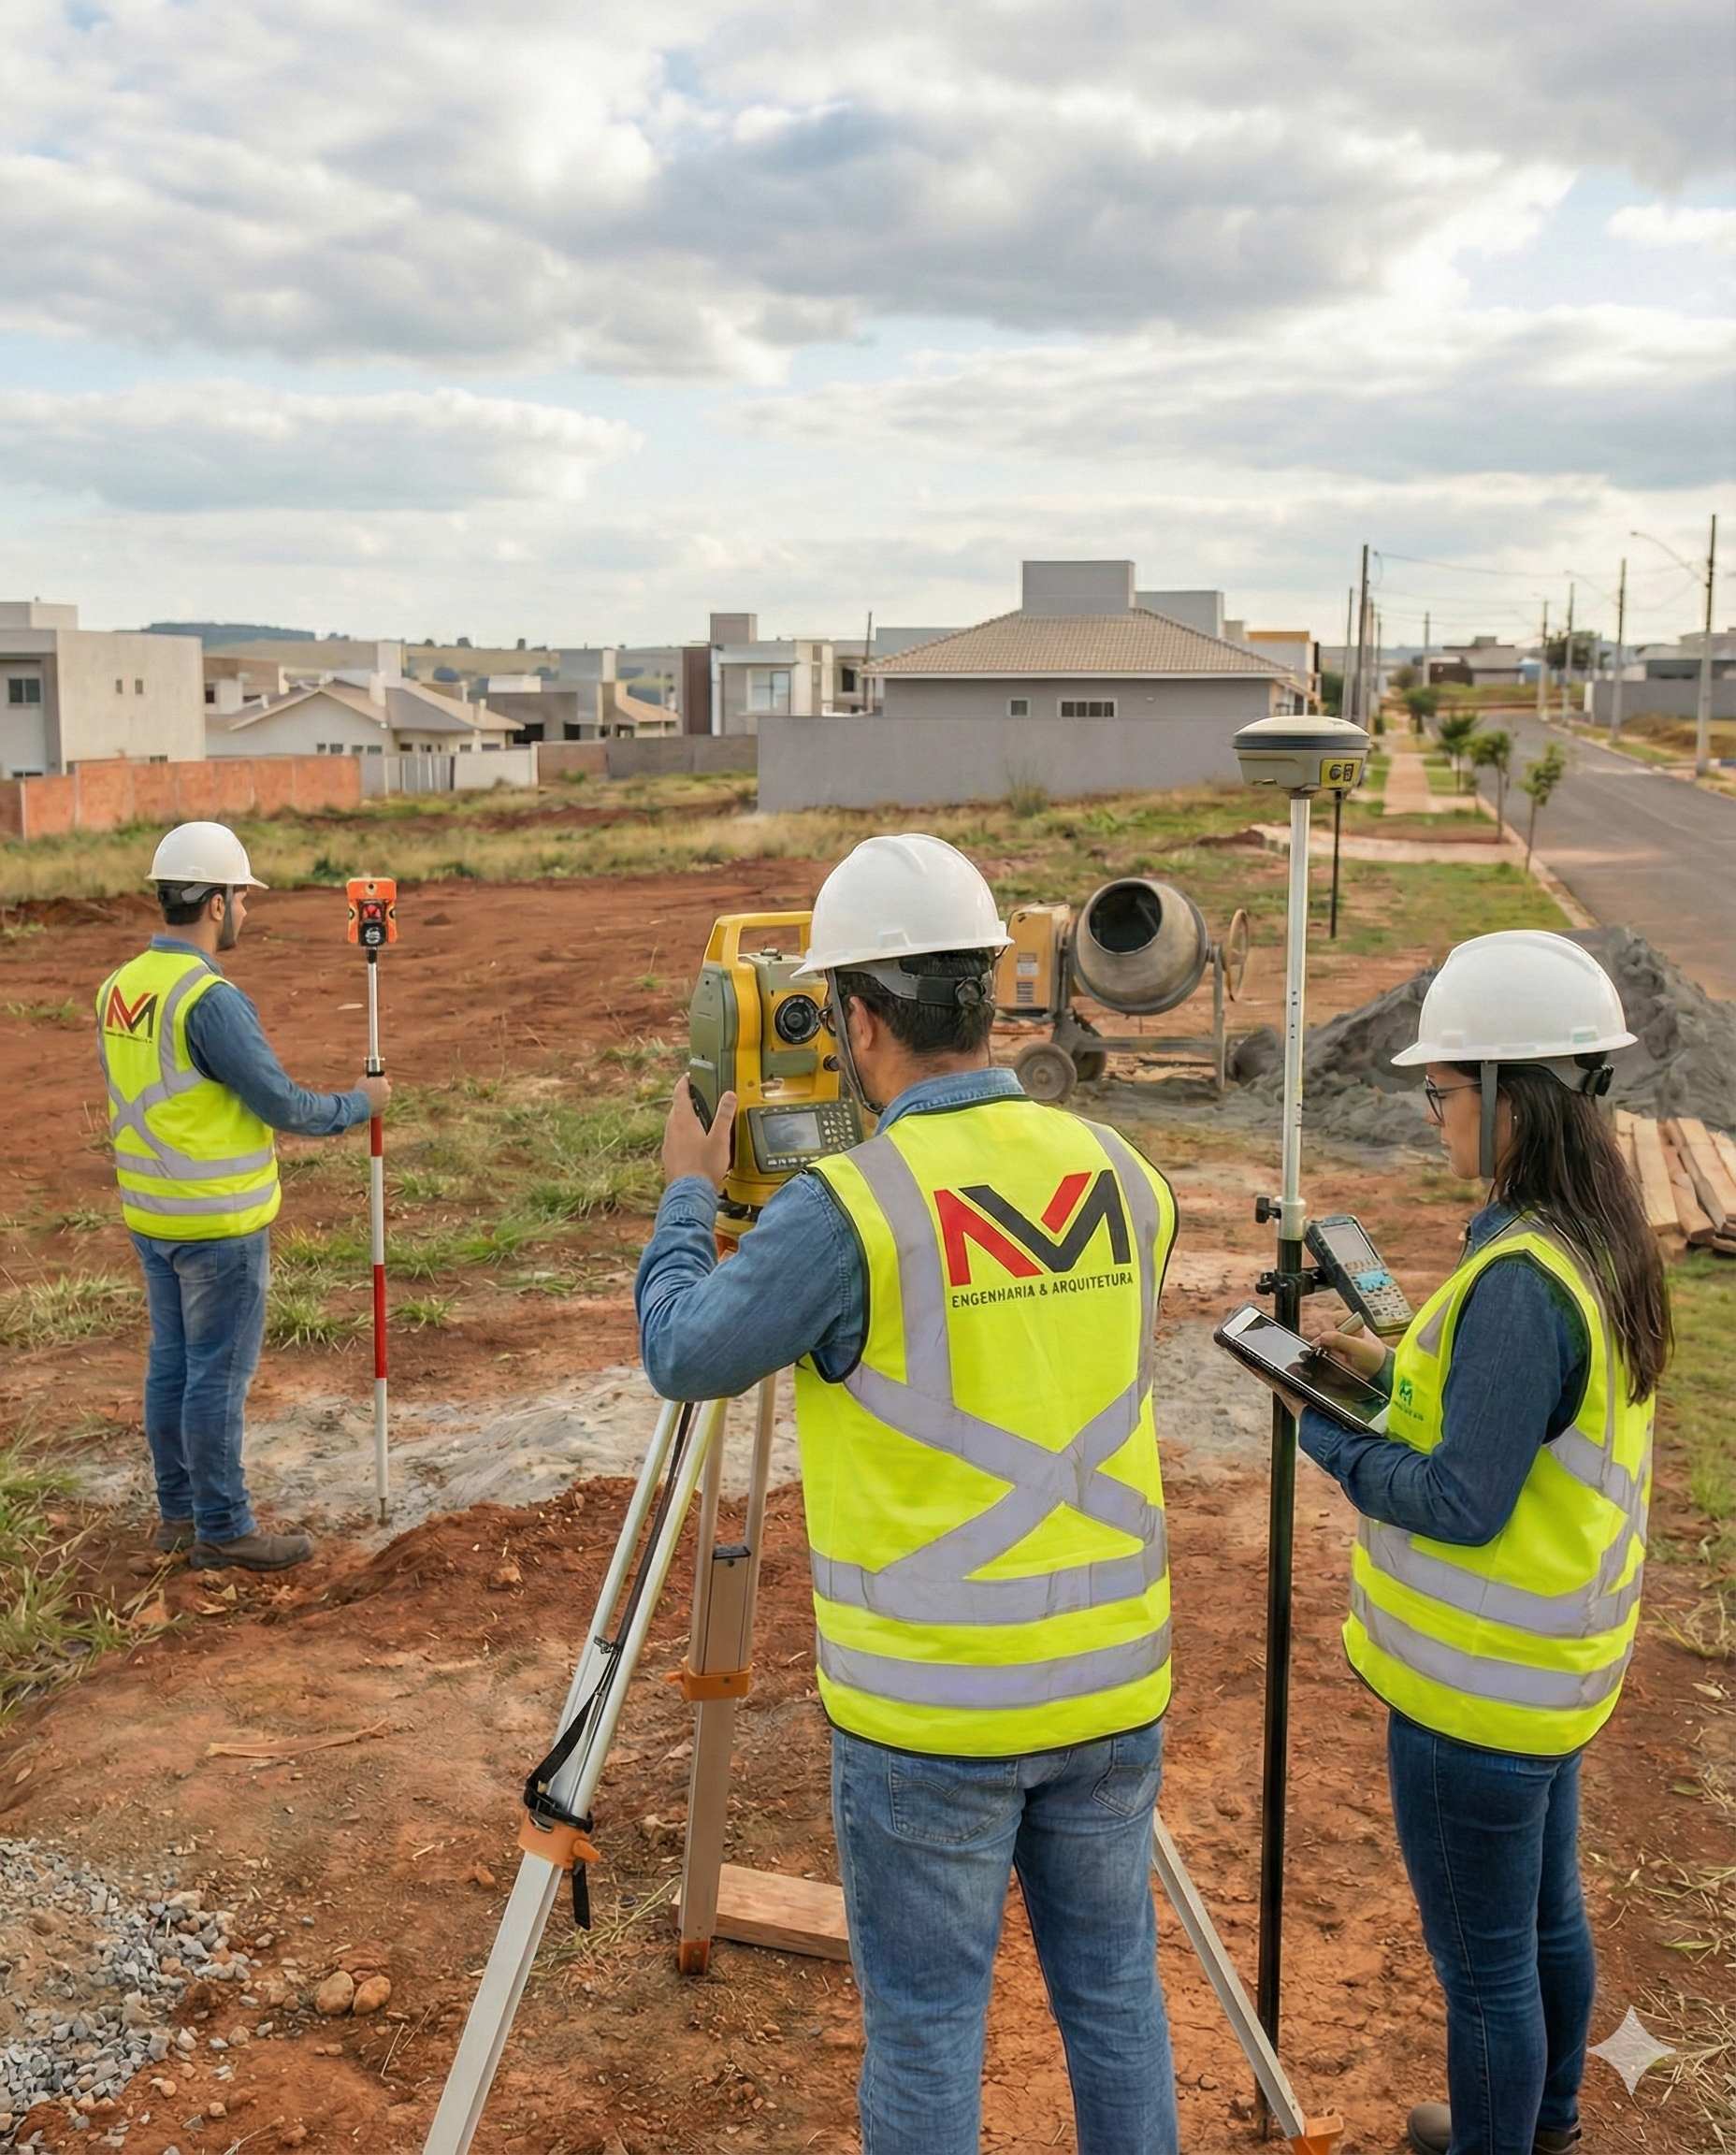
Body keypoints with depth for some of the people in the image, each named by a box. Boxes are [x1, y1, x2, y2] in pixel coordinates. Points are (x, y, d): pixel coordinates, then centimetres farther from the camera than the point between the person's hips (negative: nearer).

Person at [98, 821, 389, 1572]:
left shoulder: (119, 988, 5)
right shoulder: (210, 998, -21)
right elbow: (282, 1104, -18)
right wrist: (359, 1104, -1)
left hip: (150, 1216, 8)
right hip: (219, 1222, -8)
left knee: (170, 1362, 15)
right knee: (218, 1373, 1)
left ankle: (179, 1511, 26)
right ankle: (223, 1529, 10)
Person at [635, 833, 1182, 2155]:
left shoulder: (847, 1211, -19)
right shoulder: (1119, 1175, -1)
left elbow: (683, 1354, -5)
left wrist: (688, 1194, 12)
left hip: (931, 1702, -5)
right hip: (1110, 1680, 5)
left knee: (927, 2019, 13)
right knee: (1114, 1986, 21)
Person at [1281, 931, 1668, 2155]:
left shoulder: (1519, 1282, -29)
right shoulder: (1604, 1245, 1)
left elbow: (1463, 1504, -25)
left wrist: (1324, 1429, -13)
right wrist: (1395, 1370, 6)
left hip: (1476, 1688, -10)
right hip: (1554, 1663, 10)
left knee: (1482, 1959, 9)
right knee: (1548, 1914, 26)